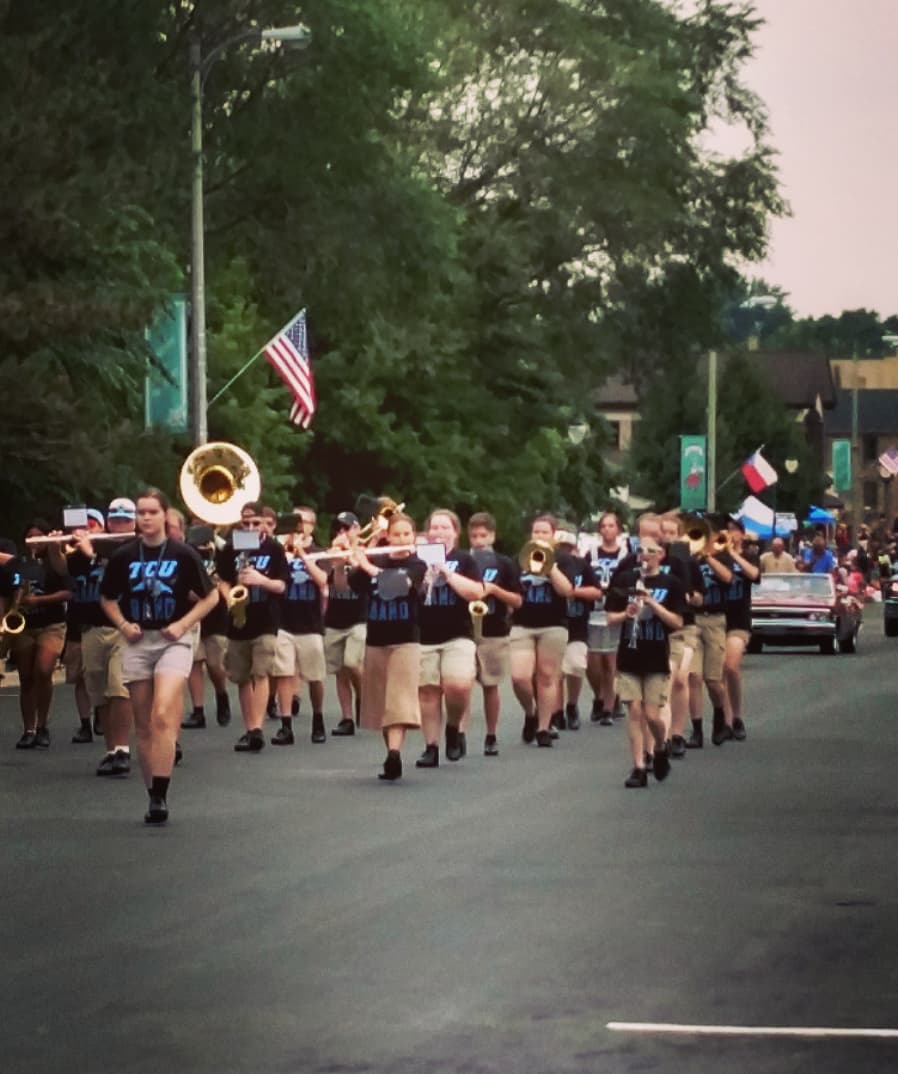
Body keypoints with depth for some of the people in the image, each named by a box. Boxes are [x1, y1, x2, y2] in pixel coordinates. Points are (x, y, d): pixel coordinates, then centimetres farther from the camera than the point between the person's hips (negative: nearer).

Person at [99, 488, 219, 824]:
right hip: (138, 643, 3)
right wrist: (123, 625, -2)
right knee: (144, 725, 6)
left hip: (172, 641, -3)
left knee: (163, 716, -19)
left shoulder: (183, 554, -4)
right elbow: (107, 598, 15)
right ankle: (153, 795, 15)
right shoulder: (123, 557, 2)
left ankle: (161, 797, -19)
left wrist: (184, 624, -9)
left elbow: (211, 597, 3)